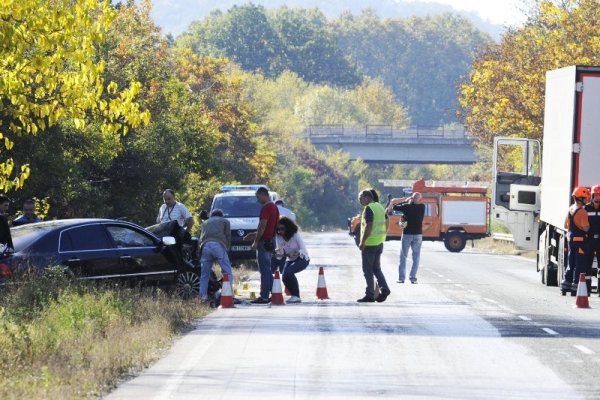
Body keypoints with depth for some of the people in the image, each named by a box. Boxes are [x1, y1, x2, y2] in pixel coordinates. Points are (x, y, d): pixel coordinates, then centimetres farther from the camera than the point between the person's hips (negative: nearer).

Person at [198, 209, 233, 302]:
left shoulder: (206, 223, 35)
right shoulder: (225, 221, 25)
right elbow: (228, 237, 16)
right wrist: (226, 247, 26)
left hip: (205, 246, 4)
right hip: (218, 245, -4)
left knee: (204, 274, 10)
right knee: (227, 273, -1)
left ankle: (203, 296, 3)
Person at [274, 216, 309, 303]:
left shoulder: (295, 234, -22)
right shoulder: (278, 237, -9)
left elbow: (303, 250, -25)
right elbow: (281, 251, -9)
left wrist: (296, 253, -44)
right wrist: (278, 251, -33)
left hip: (302, 259, -5)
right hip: (290, 260, 5)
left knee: (288, 272, -29)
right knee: (284, 277, -15)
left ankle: (296, 296, -20)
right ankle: (294, 295, 11)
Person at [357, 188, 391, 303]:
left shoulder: (369, 209, -15)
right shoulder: (380, 207, 12)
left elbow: (368, 226, -22)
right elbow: (386, 223, 16)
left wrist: (362, 242, -19)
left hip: (369, 243, -8)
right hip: (379, 242, 8)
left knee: (368, 270, -1)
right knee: (376, 268, 17)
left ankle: (370, 295, 0)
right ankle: (384, 289, 3)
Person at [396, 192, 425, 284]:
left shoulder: (406, 207, -11)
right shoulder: (422, 207, -4)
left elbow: (395, 207, -3)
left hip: (407, 234, -1)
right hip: (418, 234, 1)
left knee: (403, 256, 8)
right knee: (416, 257, 6)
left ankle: (401, 277, 4)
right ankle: (413, 277, -1)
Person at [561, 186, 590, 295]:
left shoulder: (570, 209, 9)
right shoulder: (582, 211, -17)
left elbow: (566, 226, 16)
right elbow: (586, 228, -21)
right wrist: (589, 226, -1)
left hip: (570, 238, 8)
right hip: (580, 239, -8)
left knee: (570, 264, 16)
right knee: (579, 265, -1)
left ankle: (564, 287, 16)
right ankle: (575, 288, -3)